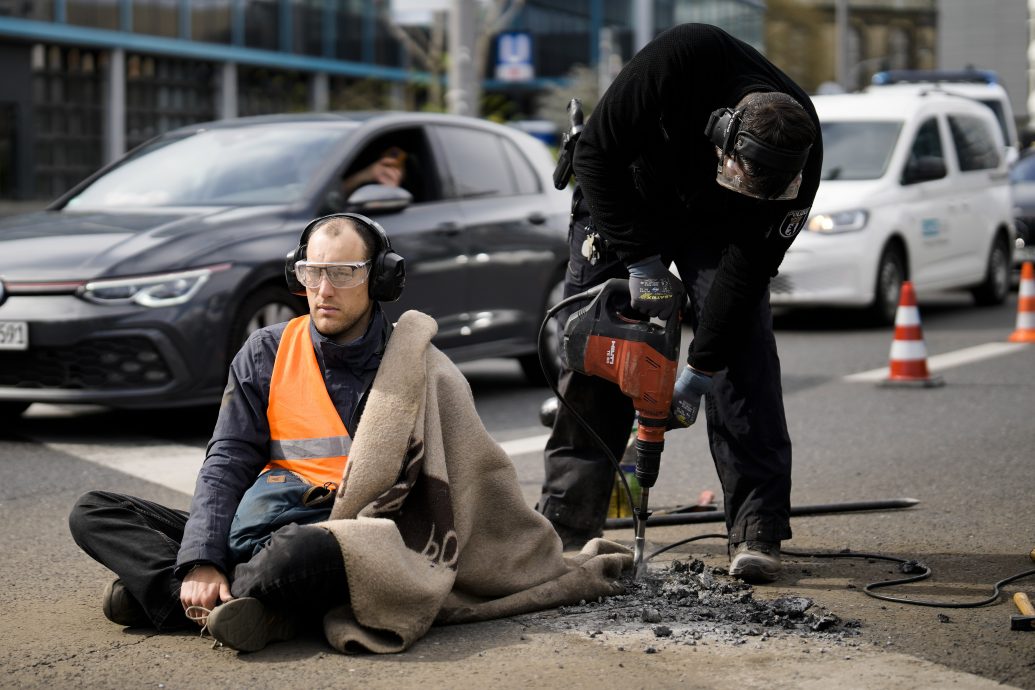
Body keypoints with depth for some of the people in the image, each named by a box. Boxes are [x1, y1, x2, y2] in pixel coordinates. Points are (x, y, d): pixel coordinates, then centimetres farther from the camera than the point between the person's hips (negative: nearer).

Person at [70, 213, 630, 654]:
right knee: (93, 513, -10)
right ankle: (203, 592, -29)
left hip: (343, 535, -5)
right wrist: (201, 563, -13)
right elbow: (227, 463, 3)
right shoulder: (267, 353, 11)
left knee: (297, 554, -44)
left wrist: (566, 574, 10)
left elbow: (481, 486, 9)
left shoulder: (419, 372, 3)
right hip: (251, 524, 5)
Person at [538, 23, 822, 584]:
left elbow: (748, 265, -25)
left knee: (743, 352, -15)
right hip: (622, 203, -1)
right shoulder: (679, 60, -39)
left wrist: (700, 370, -25)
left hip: (715, 227, 1)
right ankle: (566, 527, 3)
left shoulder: (796, 161, -32)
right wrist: (641, 260, -27)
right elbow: (596, 153, -27)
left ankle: (757, 531, -13)